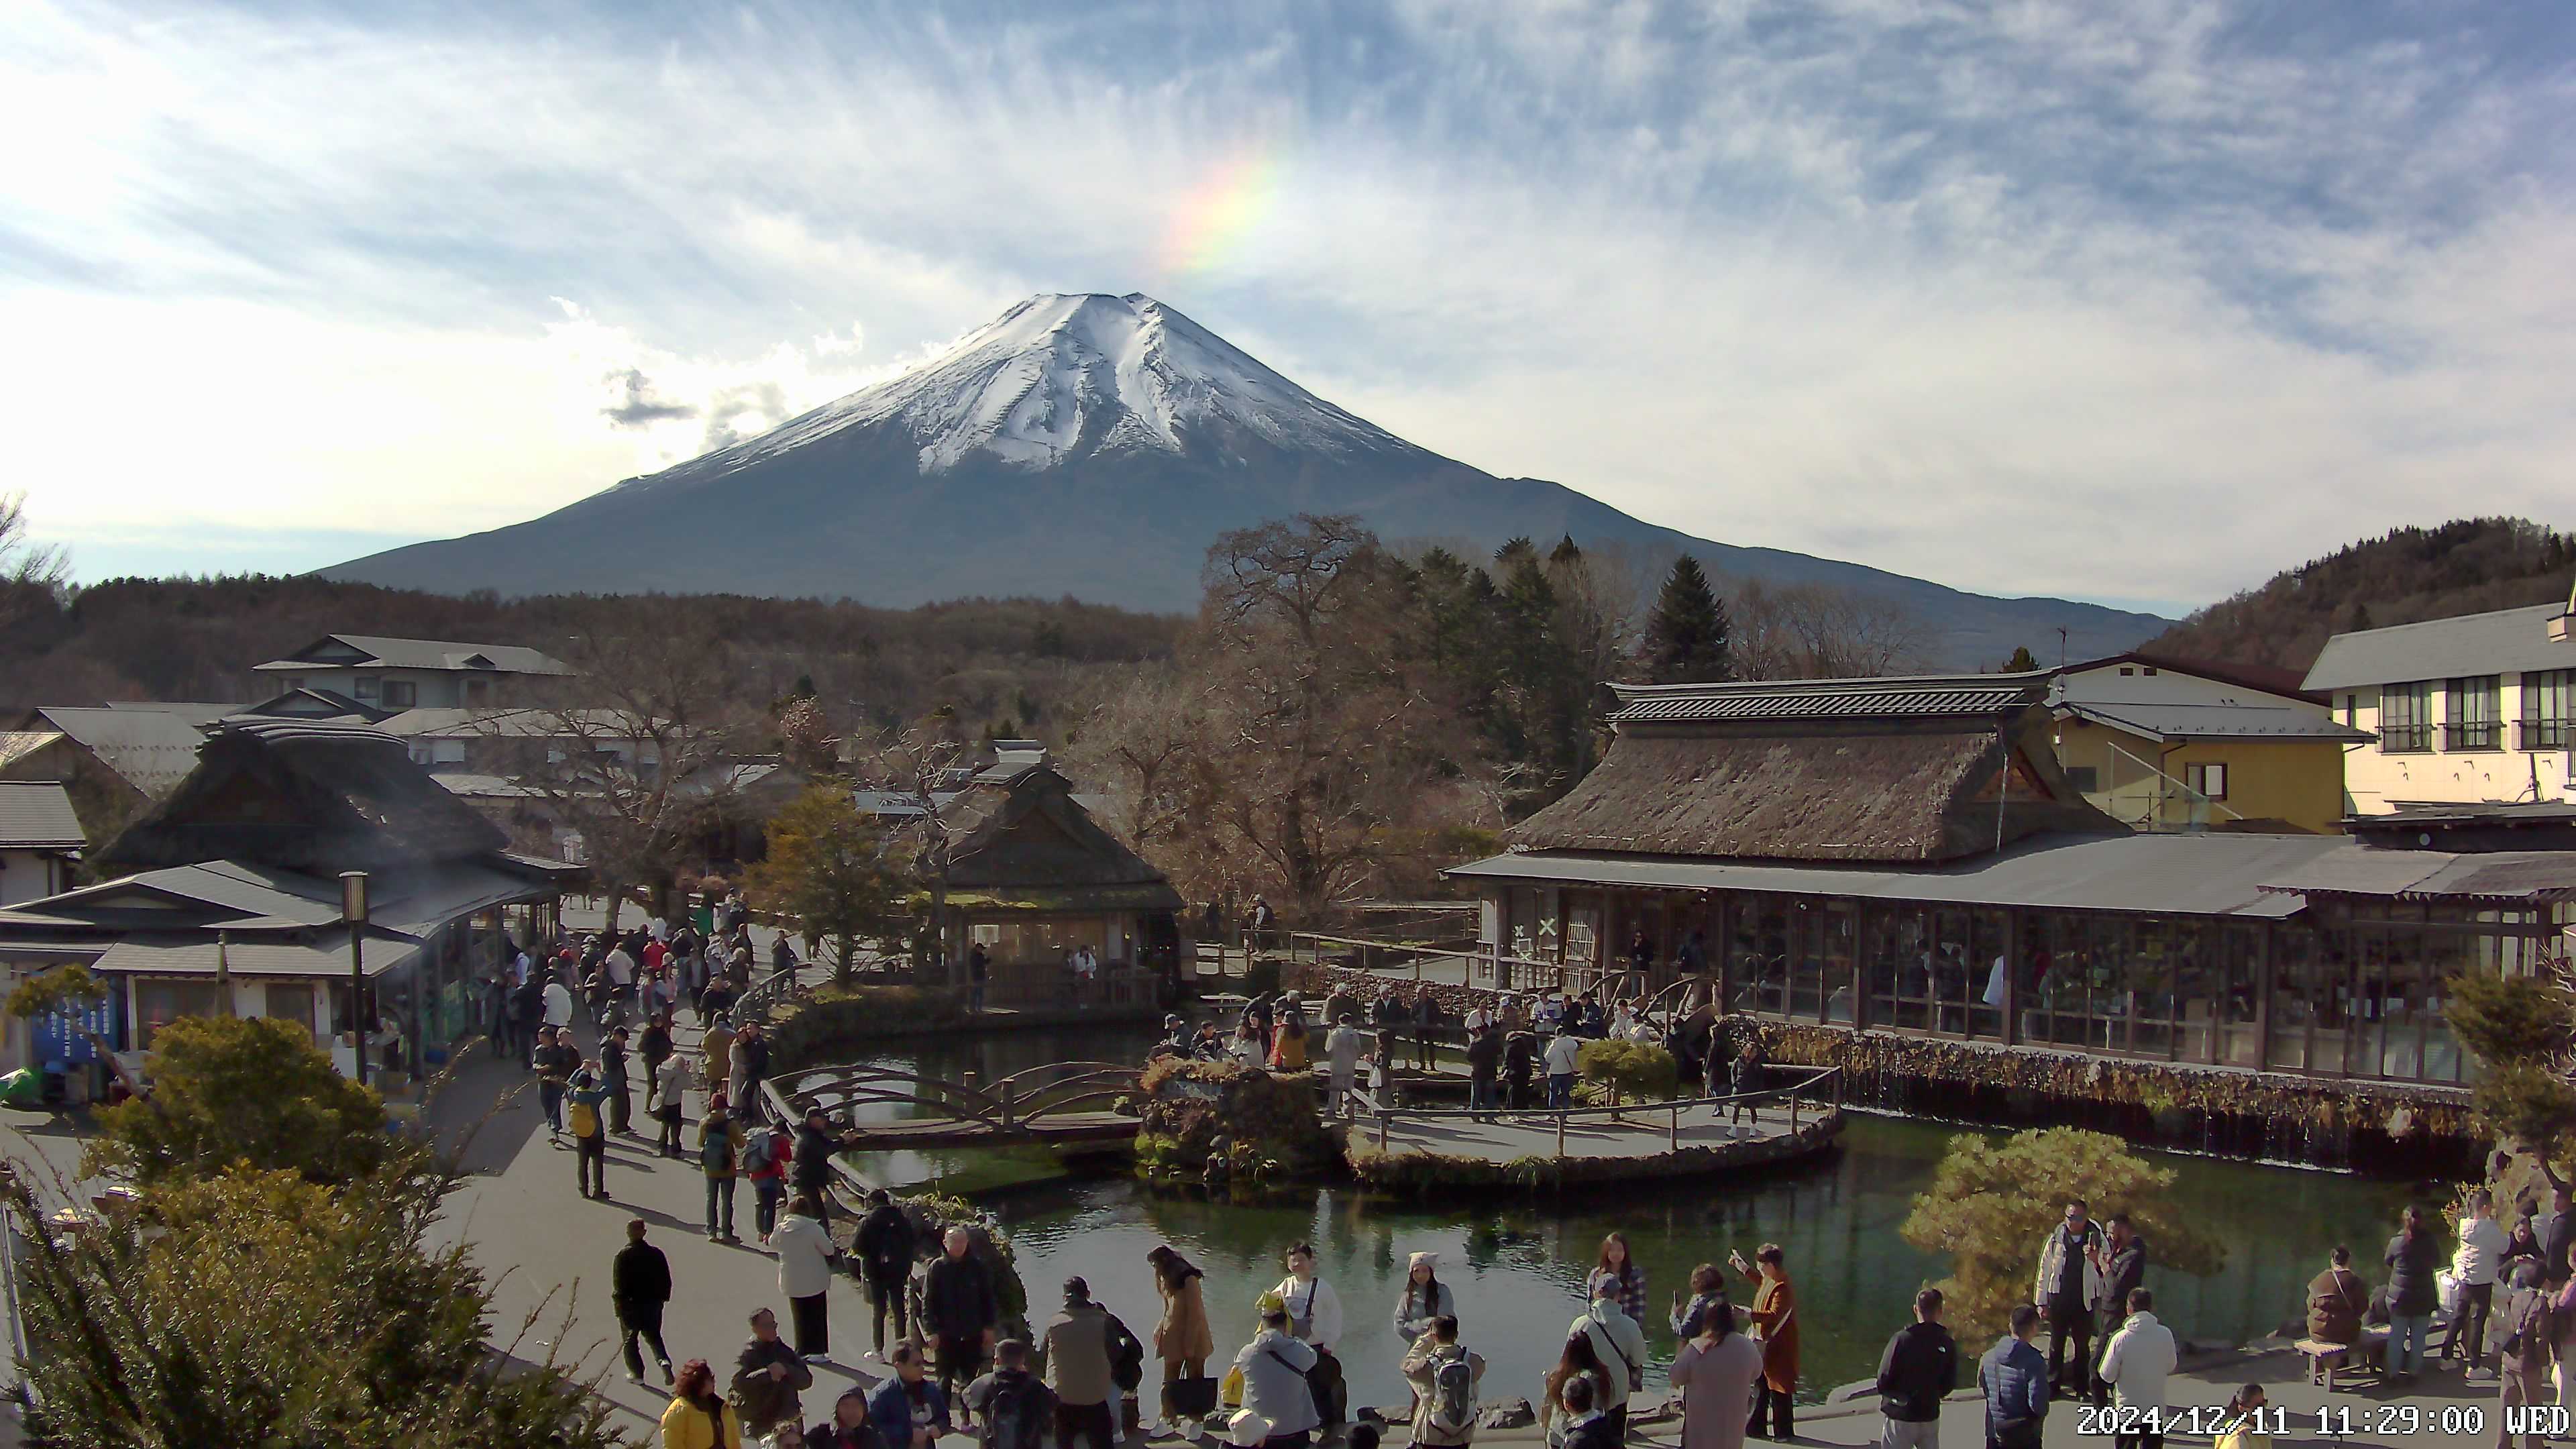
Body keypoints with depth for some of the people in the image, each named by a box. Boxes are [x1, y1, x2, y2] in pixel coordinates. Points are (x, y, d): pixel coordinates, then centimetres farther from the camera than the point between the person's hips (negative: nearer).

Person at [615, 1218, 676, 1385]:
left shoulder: (623, 1255, -13)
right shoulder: (656, 1254, -2)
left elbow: (618, 1283, -13)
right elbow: (666, 1279, 2)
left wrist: (618, 1303, -5)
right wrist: (663, 1297, 13)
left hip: (630, 1304, -3)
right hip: (653, 1302, 3)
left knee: (629, 1339, 14)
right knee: (653, 1336, 17)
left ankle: (636, 1372, 16)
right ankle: (664, 1361, -7)